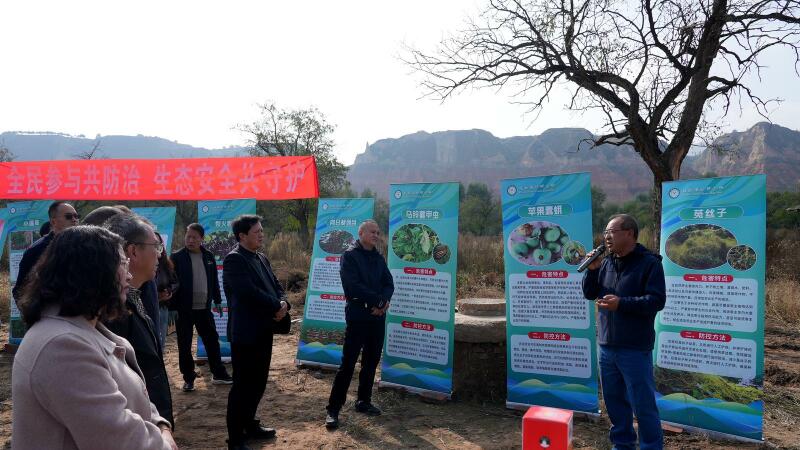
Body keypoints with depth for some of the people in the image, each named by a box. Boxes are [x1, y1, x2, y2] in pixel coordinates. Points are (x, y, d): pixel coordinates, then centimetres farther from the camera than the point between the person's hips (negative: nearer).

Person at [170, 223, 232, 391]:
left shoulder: (208, 256, 6)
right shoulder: (177, 257, -7)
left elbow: (214, 280, 13)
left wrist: (217, 300, 13)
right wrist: (172, 308, -13)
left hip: (204, 308, 4)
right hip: (184, 309, -4)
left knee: (212, 341, 11)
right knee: (184, 345, 6)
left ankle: (219, 374, 24)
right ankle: (188, 379, 20)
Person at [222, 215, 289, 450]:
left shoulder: (262, 259, 12)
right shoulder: (234, 259, -15)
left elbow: (275, 285, 13)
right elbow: (250, 292, -25)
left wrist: (283, 303, -8)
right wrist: (276, 306, -14)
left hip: (263, 331, 8)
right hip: (245, 333, -8)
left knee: (258, 382, 18)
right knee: (242, 385, 1)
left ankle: (249, 424, 36)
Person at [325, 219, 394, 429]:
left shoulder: (379, 258, 13)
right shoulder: (349, 256, -6)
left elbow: (389, 284, 7)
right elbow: (353, 286, -17)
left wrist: (383, 302, -13)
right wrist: (380, 300, -14)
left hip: (378, 317, 6)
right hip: (357, 316, -6)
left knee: (371, 361, 12)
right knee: (348, 363, -5)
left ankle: (364, 401, 27)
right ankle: (333, 409, 3)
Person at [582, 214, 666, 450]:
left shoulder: (649, 262, -8)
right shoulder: (606, 262, 10)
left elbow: (657, 300, -15)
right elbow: (589, 294, 10)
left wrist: (621, 303, -23)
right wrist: (592, 269, -5)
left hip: (635, 349, -6)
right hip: (607, 346, 6)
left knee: (643, 404, 1)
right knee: (614, 400, 15)